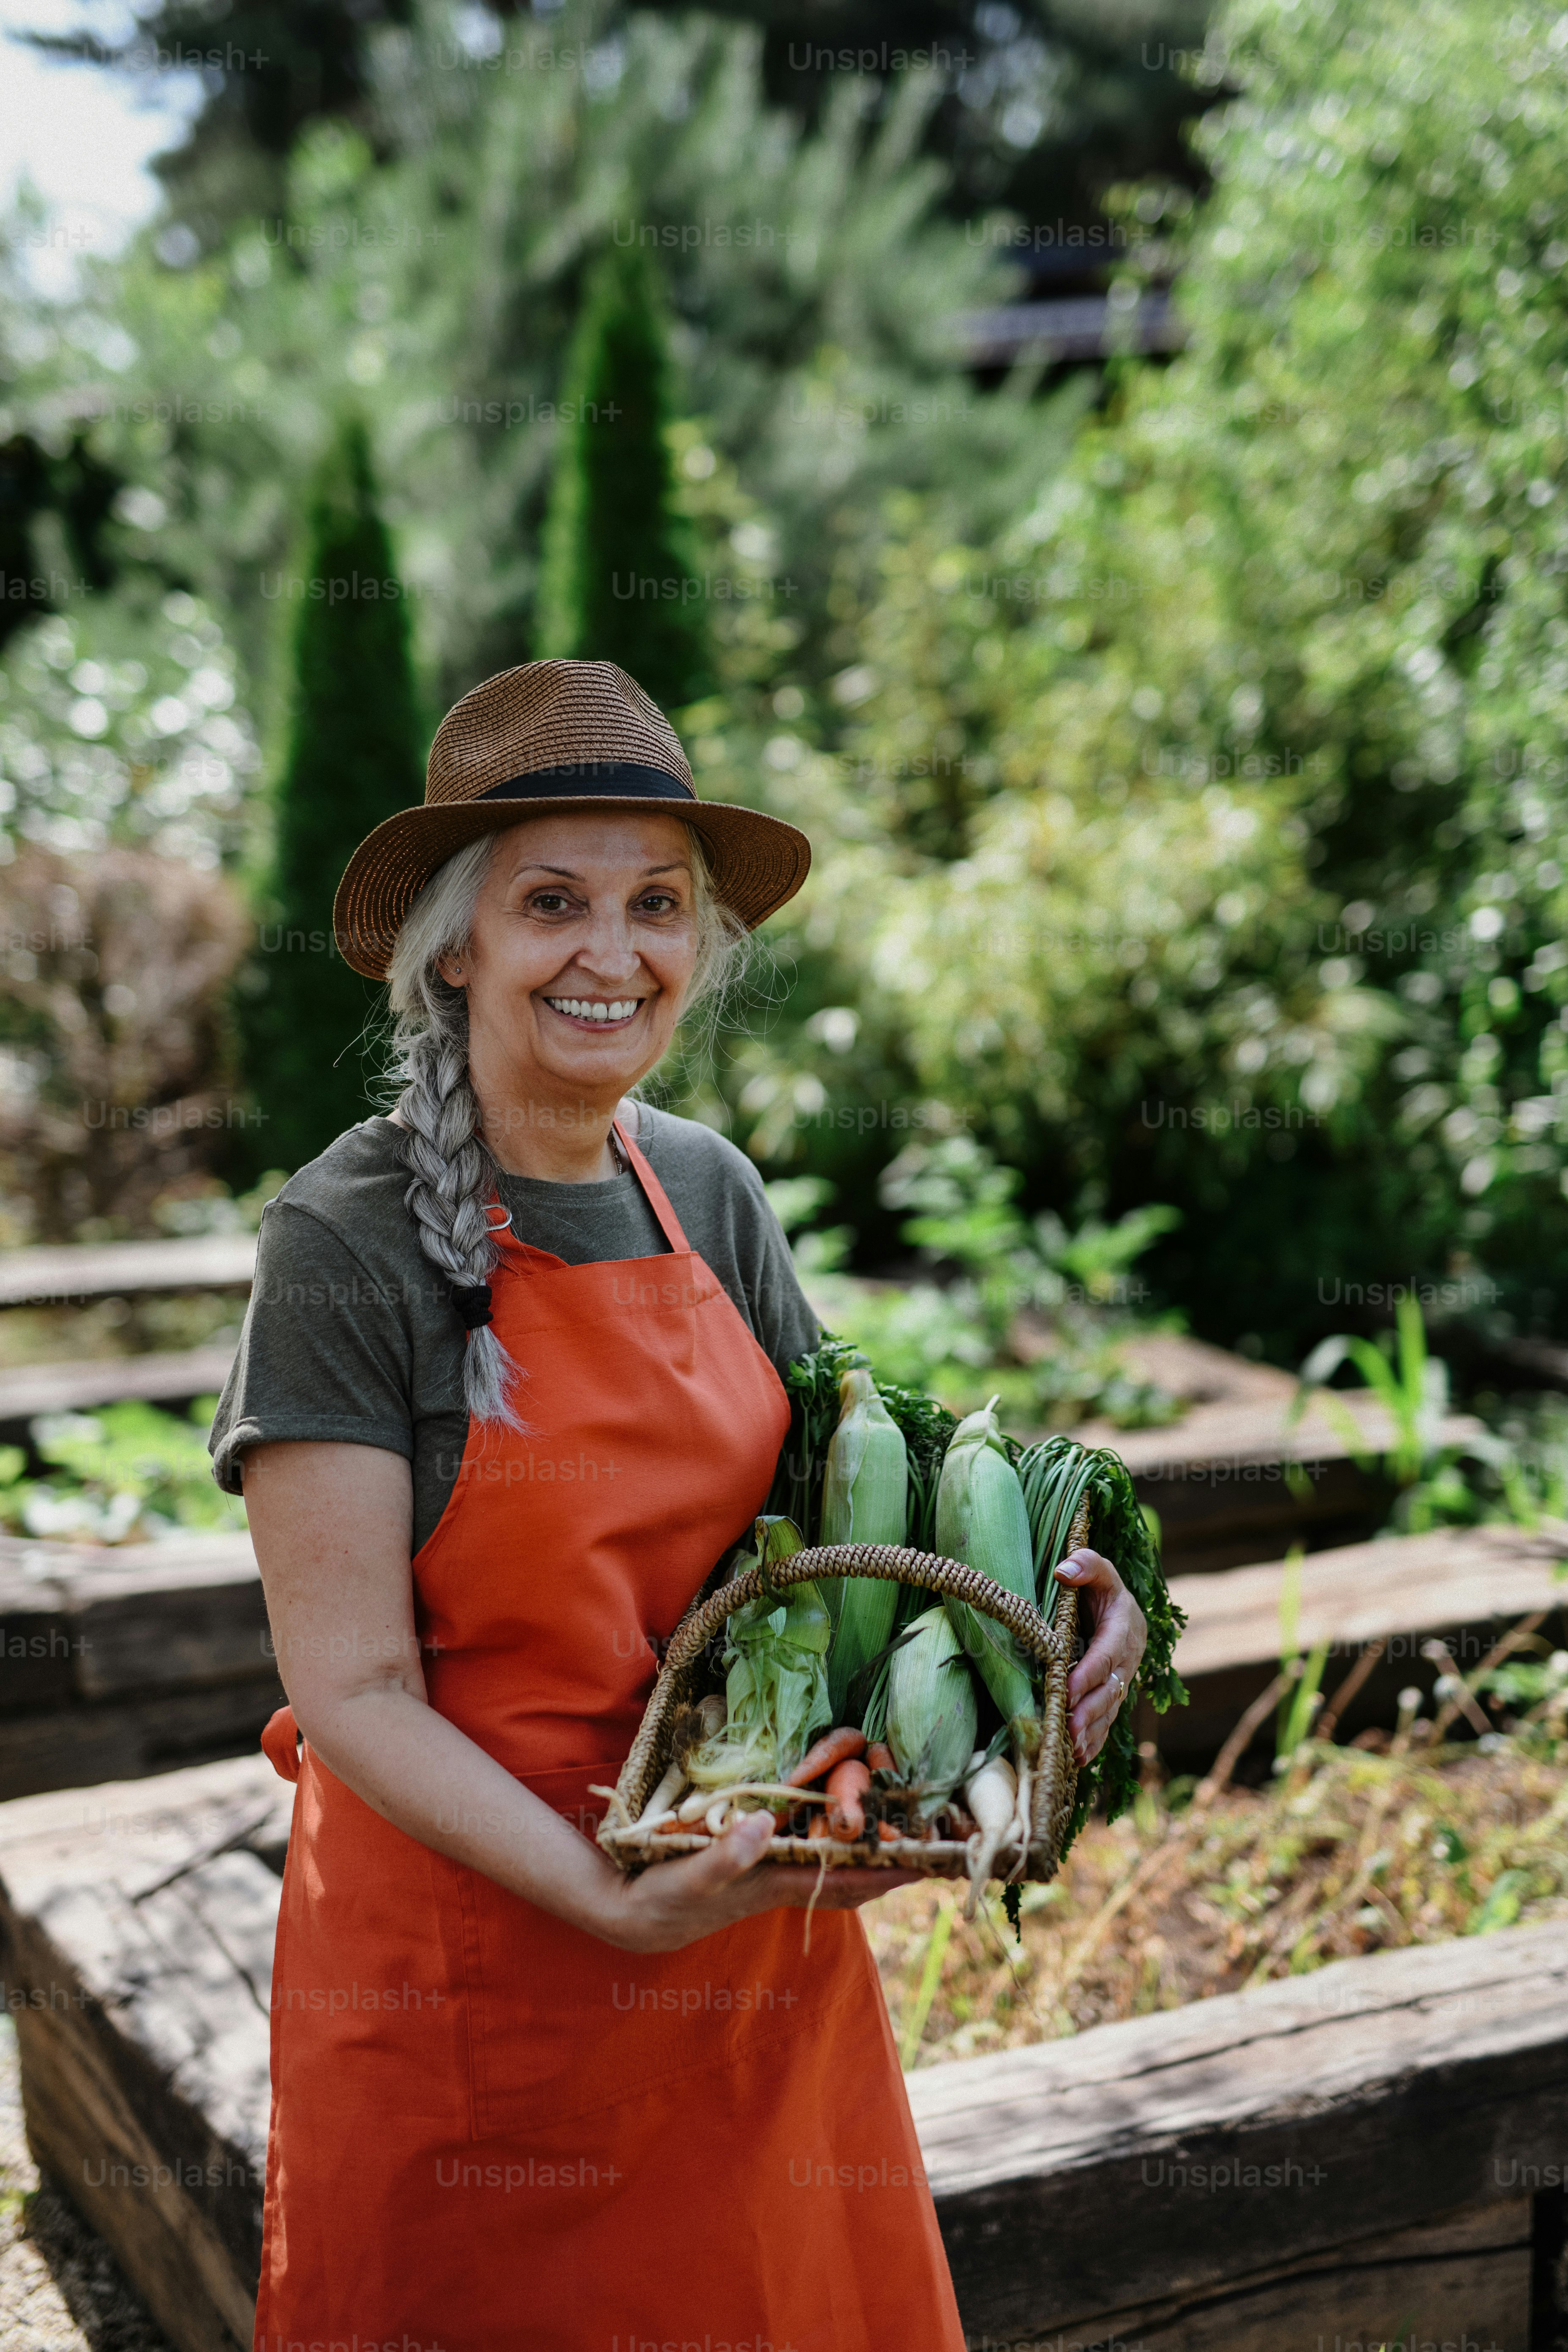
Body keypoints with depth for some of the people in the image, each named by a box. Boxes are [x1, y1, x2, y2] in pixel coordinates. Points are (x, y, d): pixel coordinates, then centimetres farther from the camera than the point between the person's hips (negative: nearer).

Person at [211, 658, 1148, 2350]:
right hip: (466, 1935, -5)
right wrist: (616, 1903, -27)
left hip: (756, 1923, 5)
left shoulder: (711, 1191, 1)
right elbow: (354, 1693, -16)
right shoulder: (348, 1239, -16)